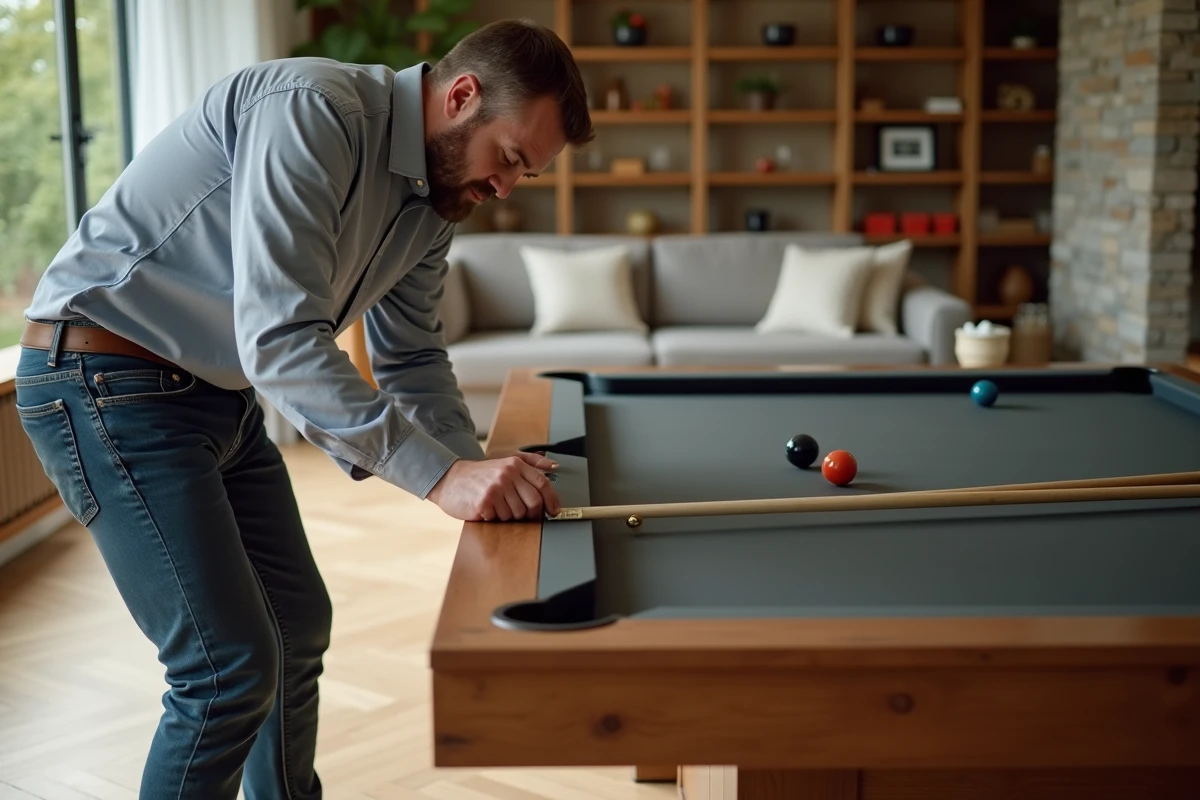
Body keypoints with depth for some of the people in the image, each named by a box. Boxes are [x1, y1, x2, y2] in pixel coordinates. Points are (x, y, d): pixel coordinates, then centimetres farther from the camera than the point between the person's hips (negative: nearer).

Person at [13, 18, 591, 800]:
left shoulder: (434, 201, 3)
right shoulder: (310, 110, -25)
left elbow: (414, 360, 12)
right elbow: (280, 339, -33)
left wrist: (482, 474, -5)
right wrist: (440, 474, -35)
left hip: (221, 395, 9)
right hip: (106, 381, -9)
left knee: (300, 626, 14)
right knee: (233, 666, -12)